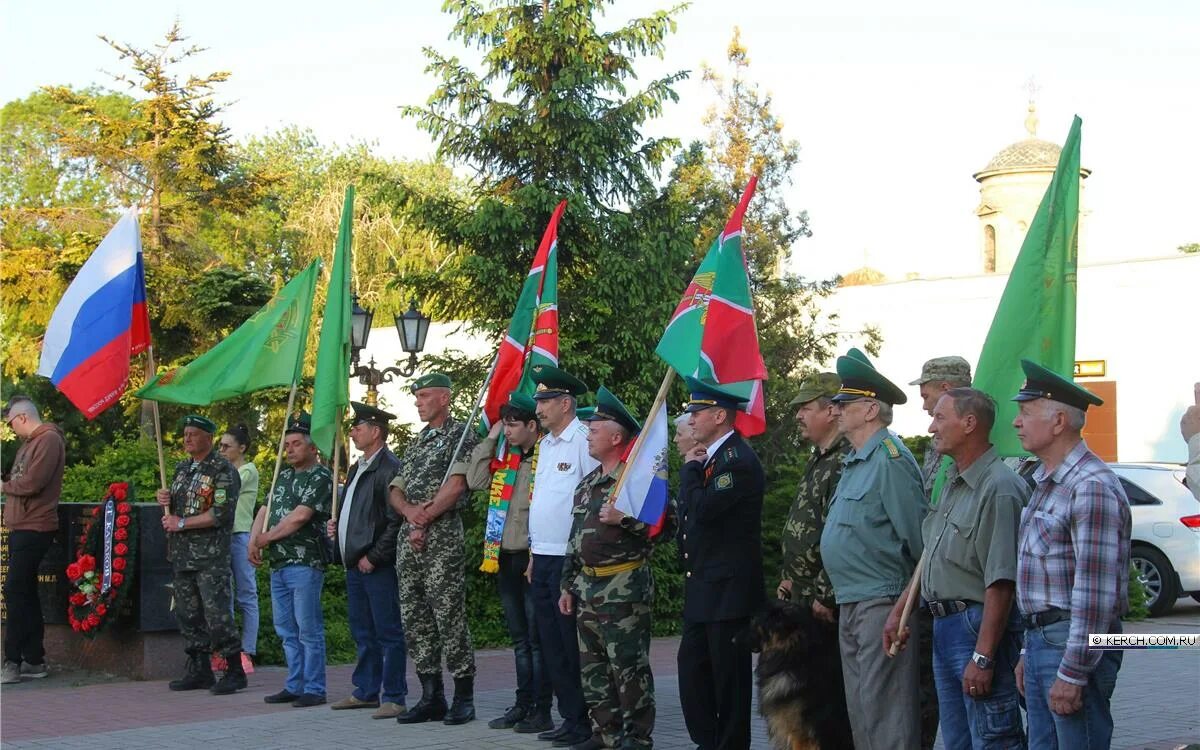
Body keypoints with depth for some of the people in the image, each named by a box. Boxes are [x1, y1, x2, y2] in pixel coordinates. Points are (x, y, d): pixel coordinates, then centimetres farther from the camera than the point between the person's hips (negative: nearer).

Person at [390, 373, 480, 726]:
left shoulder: (460, 433, -1)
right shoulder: (416, 442, 22)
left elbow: (455, 487, -11)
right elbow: (395, 491, 16)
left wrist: (424, 521, -11)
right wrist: (410, 511, -6)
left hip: (442, 537, -8)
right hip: (408, 538, 8)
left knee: (449, 617, -8)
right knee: (415, 618, 7)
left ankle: (464, 697, -1)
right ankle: (431, 697, 13)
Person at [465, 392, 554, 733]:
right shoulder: (503, 457, 11)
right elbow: (476, 481, 3)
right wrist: (490, 439, 2)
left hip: (533, 557, -7)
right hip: (505, 557, 7)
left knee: (537, 638, -1)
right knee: (519, 638, 13)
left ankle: (541, 711, 4)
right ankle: (523, 704, 20)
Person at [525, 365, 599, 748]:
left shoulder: (583, 441, -12)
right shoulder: (545, 444, 16)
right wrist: (534, 554, 19)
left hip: (571, 559, -9)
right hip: (543, 558, 9)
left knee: (572, 644, -4)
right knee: (552, 644, 12)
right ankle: (569, 715, 20)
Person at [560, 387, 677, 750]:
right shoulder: (588, 484, 16)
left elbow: (665, 524, -17)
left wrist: (623, 519, -24)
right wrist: (568, 586, 18)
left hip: (624, 588, -9)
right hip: (587, 587, 9)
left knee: (628, 666, -4)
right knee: (592, 666, 12)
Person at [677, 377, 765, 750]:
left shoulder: (739, 460, -17)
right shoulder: (712, 457, 14)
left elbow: (701, 509, -25)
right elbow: (691, 512, 18)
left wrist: (690, 468, -11)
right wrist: (693, 467, 4)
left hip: (728, 588, -10)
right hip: (703, 586, 10)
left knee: (729, 674, -1)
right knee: (692, 665, 13)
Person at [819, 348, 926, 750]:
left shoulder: (890, 459, -15)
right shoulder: (855, 461, 17)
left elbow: (916, 533, -16)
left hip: (881, 601, -10)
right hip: (850, 603, 10)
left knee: (883, 707, -8)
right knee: (860, 709, 14)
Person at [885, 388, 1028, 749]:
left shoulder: (999, 488, -17)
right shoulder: (953, 484, 14)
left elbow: (1000, 583, -22)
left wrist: (983, 657, -24)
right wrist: (899, 609, 16)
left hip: (978, 627, -10)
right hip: (944, 625, 10)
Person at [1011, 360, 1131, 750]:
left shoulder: (1092, 487, -17)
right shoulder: (1045, 483, 15)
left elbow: (1095, 590, -22)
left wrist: (1072, 673, -22)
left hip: (1074, 645, -10)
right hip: (1043, 641, 10)